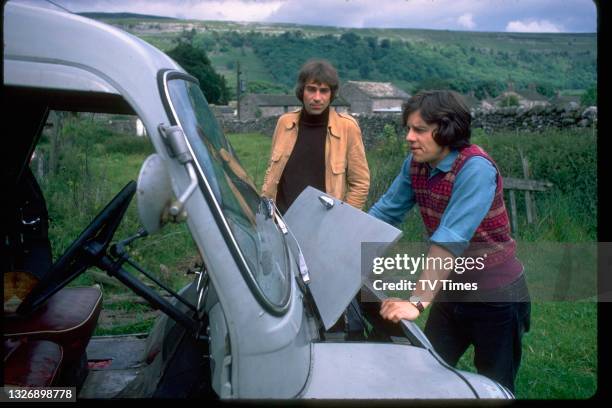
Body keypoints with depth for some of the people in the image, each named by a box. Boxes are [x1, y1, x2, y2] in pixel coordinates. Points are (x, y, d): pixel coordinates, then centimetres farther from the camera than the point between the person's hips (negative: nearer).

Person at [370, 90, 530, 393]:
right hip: (451, 289, 7)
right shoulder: (416, 164, -4)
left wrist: (417, 302, -40)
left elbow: (450, 240, -35)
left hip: (495, 296, -6)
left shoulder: (475, 168, -26)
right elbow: (385, 211, 3)